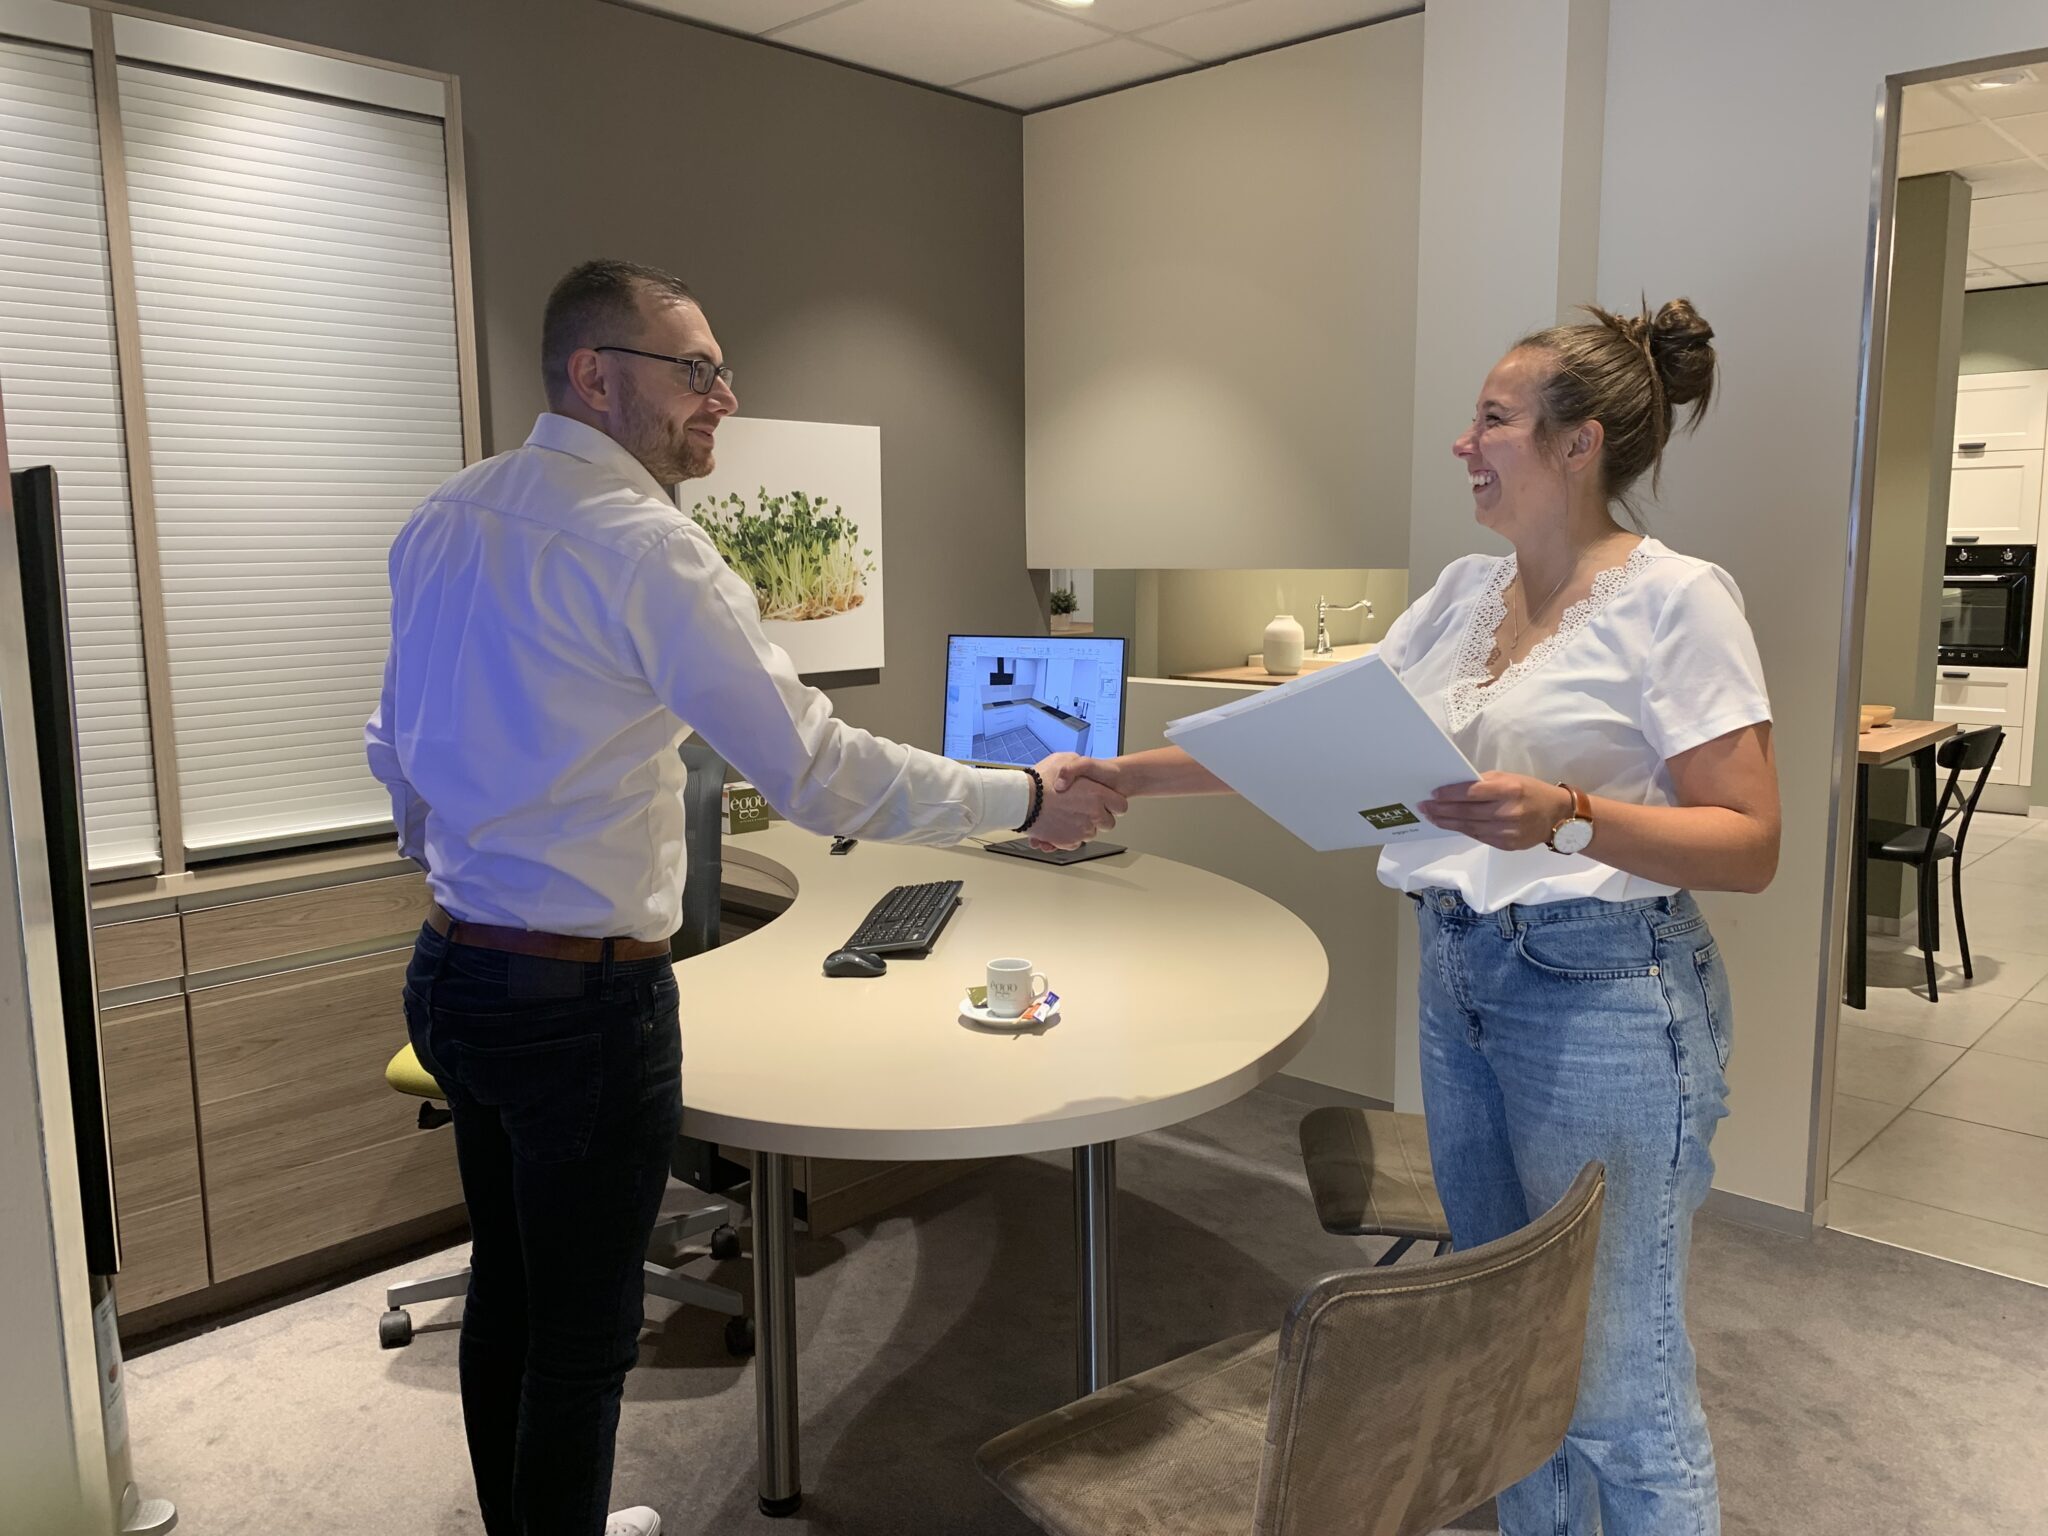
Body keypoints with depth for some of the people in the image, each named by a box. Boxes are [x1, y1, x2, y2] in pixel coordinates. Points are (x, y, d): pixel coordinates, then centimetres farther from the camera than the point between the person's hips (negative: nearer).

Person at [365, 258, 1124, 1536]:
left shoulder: (445, 520, 6)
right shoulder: (641, 545, -20)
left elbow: (398, 746, 16)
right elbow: (815, 769, -23)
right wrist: (1026, 801, -13)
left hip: (454, 968, 9)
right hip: (582, 999, -9)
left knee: (508, 1288, 23)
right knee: (585, 1334, 8)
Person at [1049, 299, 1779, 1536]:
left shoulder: (1677, 601, -11)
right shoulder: (1466, 593, 10)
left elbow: (1750, 845, -13)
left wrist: (1568, 818, -29)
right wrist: (1126, 774, 5)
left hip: (1606, 999, -6)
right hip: (1459, 980, 7)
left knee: (1618, 1387, 3)